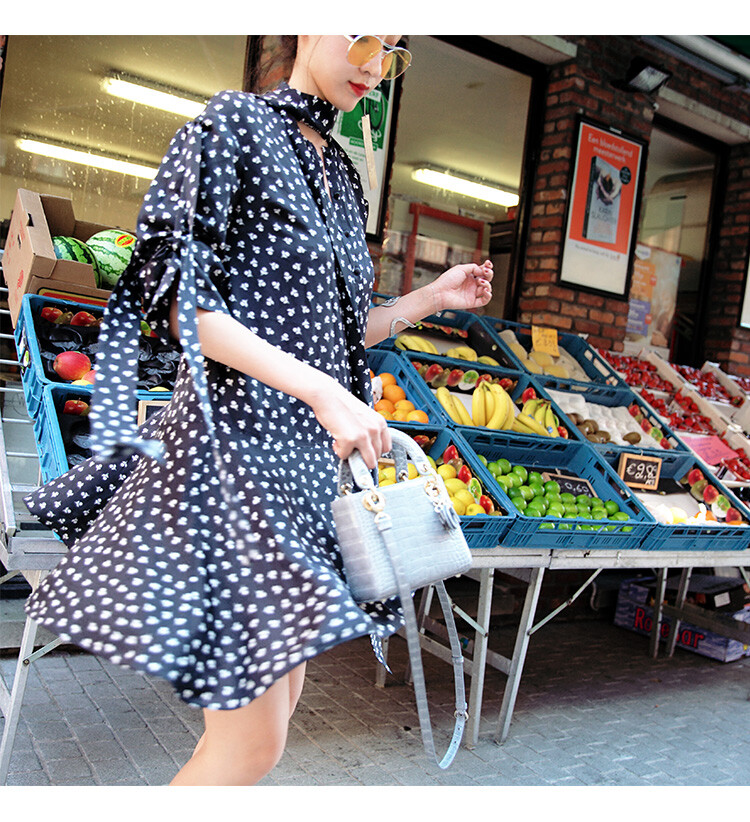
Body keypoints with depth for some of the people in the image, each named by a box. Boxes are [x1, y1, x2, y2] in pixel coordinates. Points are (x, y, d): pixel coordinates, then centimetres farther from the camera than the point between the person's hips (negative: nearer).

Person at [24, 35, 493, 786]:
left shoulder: (341, 173, 19)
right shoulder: (234, 124, -3)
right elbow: (182, 304, -13)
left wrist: (432, 299, 16)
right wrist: (319, 391, -19)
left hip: (309, 453, 8)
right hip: (235, 436, -8)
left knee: (277, 699, 15)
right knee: (252, 740, -5)